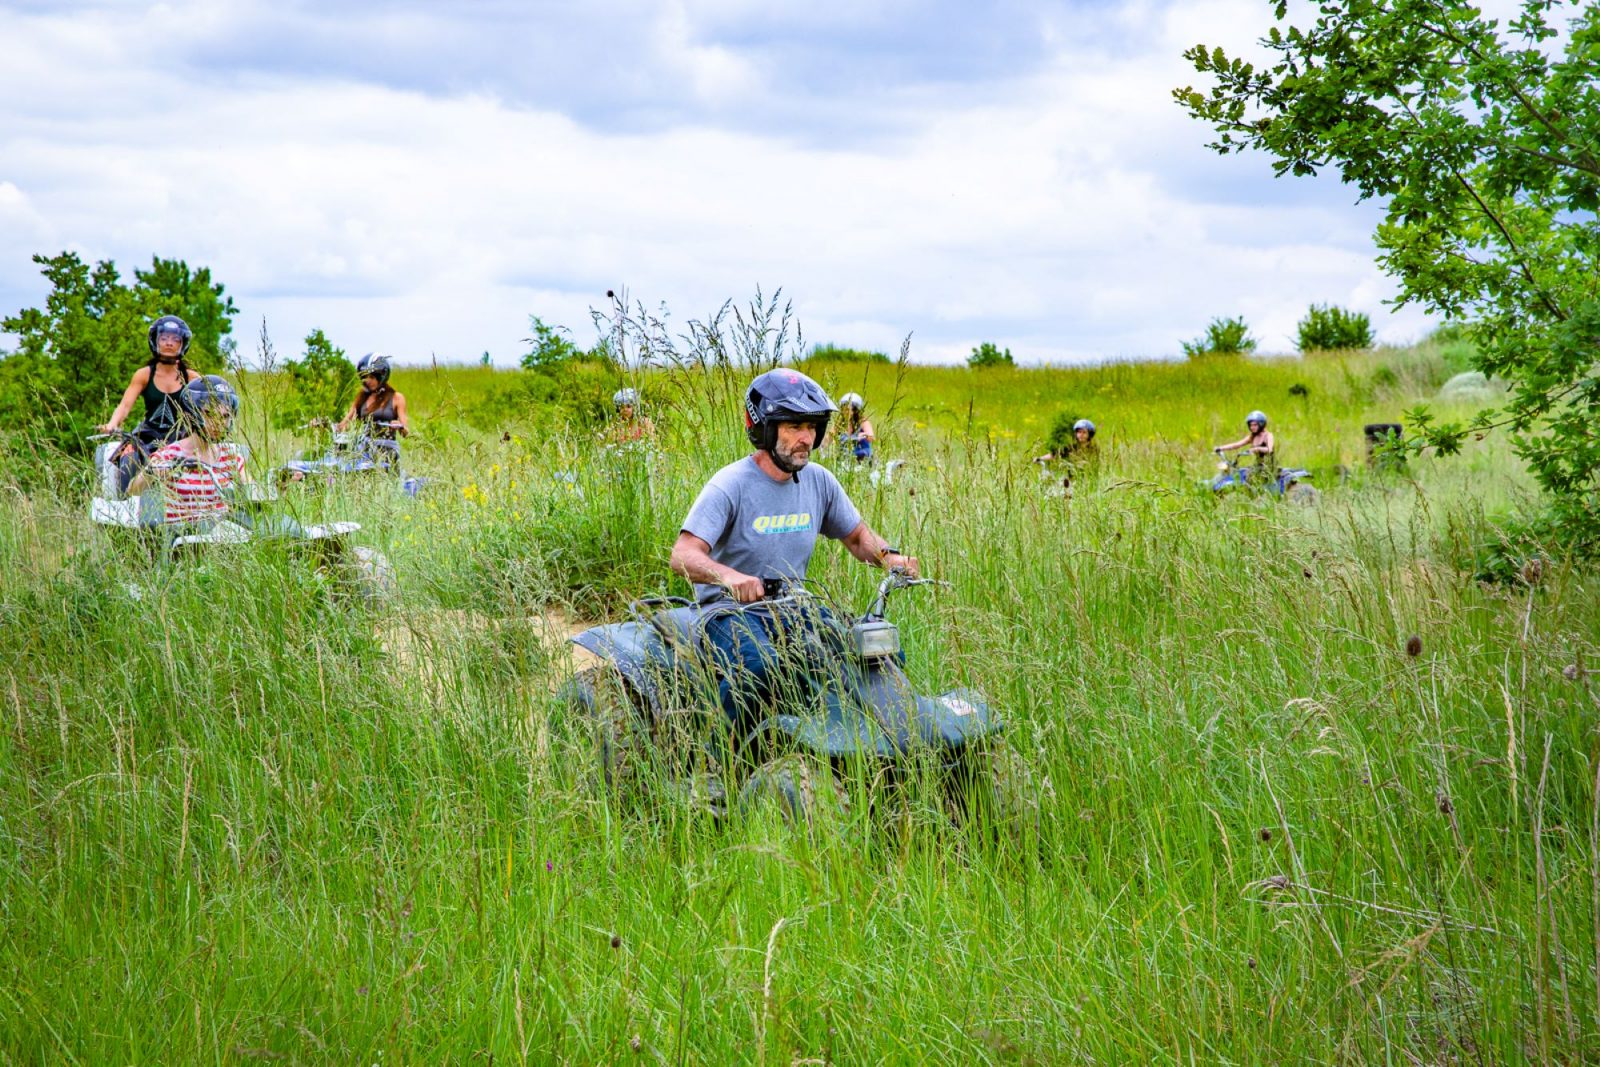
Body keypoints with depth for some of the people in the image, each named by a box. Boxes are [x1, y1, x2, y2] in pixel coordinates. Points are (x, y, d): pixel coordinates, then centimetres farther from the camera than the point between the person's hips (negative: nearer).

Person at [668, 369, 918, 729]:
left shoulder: (819, 480, 4)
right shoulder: (731, 485, -15)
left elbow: (856, 535, 18)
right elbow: (683, 555, -25)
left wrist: (887, 554, -5)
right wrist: (729, 576, -46)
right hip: (731, 609, -6)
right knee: (760, 666, -38)